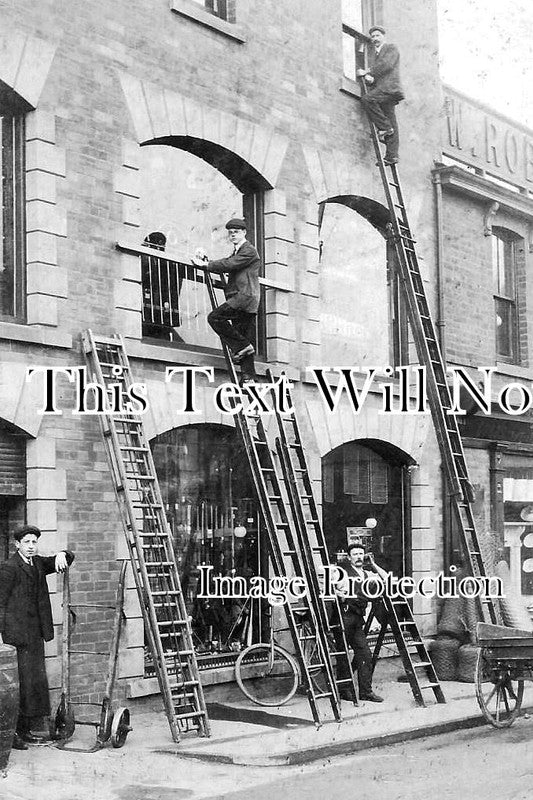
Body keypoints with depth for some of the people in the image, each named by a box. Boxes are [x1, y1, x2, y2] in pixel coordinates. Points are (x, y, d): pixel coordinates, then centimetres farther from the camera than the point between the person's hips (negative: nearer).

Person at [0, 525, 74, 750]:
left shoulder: (38, 563, 13)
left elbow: (68, 559, 18)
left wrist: (61, 555, -6)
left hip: (36, 634, 8)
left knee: (36, 680, 11)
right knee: (20, 683, -8)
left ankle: (25, 730, 19)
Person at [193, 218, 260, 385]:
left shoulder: (249, 251, -4)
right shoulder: (236, 252, 27)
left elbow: (228, 265, -14)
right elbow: (225, 265, 17)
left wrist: (205, 265, -8)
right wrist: (205, 260, 2)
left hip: (245, 296, -9)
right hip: (239, 299, 9)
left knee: (215, 317, -18)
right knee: (245, 338, 4)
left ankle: (241, 346, -14)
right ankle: (248, 375, 2)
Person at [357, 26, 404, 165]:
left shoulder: (391, 48, 8)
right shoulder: (377, 54, 32)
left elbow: (387, 65, -9)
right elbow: (376, 75, 24)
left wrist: (367, 72, -7)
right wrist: (369, 78, -1)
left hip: (389, 86, -8)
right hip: (381, 88, 8)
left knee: (367, 99, -28)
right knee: (391, 124, -1)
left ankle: (384, 128, -23)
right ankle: (392, 156, -8)